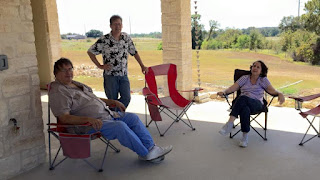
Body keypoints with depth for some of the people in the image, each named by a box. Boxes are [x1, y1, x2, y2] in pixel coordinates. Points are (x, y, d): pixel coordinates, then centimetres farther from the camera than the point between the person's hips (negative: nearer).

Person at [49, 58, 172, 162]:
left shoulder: (76, 84, 18)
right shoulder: (58, 92, -11)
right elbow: (64, 118, -21)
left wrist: (114, 102, 19)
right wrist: (88, 119, -32)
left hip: (107, 114, 10)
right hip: (91, 125, -10)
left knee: (133, 118, 2)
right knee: (120, 126, -29)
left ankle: (151, 148, 3)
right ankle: (145, 154, -13)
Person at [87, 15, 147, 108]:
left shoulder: (126, 37, 5)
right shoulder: (104, 40, -8)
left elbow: (134, 52, 14)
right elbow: (90, 52, -1)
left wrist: (142, 66, 12)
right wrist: (100, 66, -6)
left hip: (124, 75, 3)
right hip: (110, 75, -3)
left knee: (126, 98, -1)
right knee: (113, 100, 3)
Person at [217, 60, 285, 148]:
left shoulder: (263, 80, 17)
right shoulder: (245, 78, 20)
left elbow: (272, 90, 5)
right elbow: (233, 87, 9)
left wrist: (279, 94, -18)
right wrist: (224, 92, -10)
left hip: (256, 104, -2)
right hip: (242, 102, 2)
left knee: (243, 98, -38)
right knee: (245, 109, -39)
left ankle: (230, 123, -37)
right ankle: (245, 136, -34)